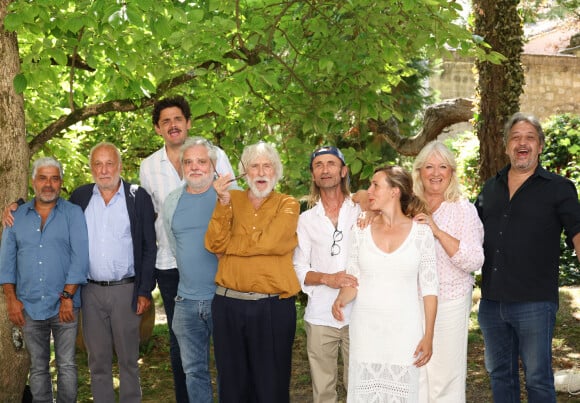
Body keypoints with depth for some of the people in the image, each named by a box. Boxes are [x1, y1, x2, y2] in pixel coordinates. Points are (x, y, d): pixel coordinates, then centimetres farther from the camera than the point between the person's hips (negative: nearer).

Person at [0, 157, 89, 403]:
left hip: (64, 306, -2)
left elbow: (80, 257, -7)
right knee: (38, 368, 11)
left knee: (66, 366, 3)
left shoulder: (73, 214, 0)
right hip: (29, 307, 2)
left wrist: (68, 296, -14)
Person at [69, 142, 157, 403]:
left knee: (128, 359, 7)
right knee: (98, 360, 11)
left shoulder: (138, 197, -1)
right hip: (91, 291, 2)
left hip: (126, 290, -2)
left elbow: (149, 247, -1)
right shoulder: (80, 197, 7)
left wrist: (145, 291, -6)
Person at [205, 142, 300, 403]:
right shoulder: (232, 199, 8)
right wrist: (224, 202, -14)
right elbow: (214, 244, -5)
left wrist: (227, 245, -5)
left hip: (273, 307, -2)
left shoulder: (287, 205, 2)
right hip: (228, 305, 2)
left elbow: (267, 243, -14)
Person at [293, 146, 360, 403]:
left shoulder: (362, 212, 6)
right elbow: (299, 269, 5)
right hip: (319, 316, 1)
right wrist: (327, 278, -13)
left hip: (357, 313, -1)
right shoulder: (306, 220, 10)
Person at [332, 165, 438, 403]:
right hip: (366, 328, 2)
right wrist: (341, 300, -17)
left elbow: (429, 288, 0)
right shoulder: (361, 231, 3)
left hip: (404, 329, -1)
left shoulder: (421, 232, -2)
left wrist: (428, 336, -3)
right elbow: (352, 280, 5)